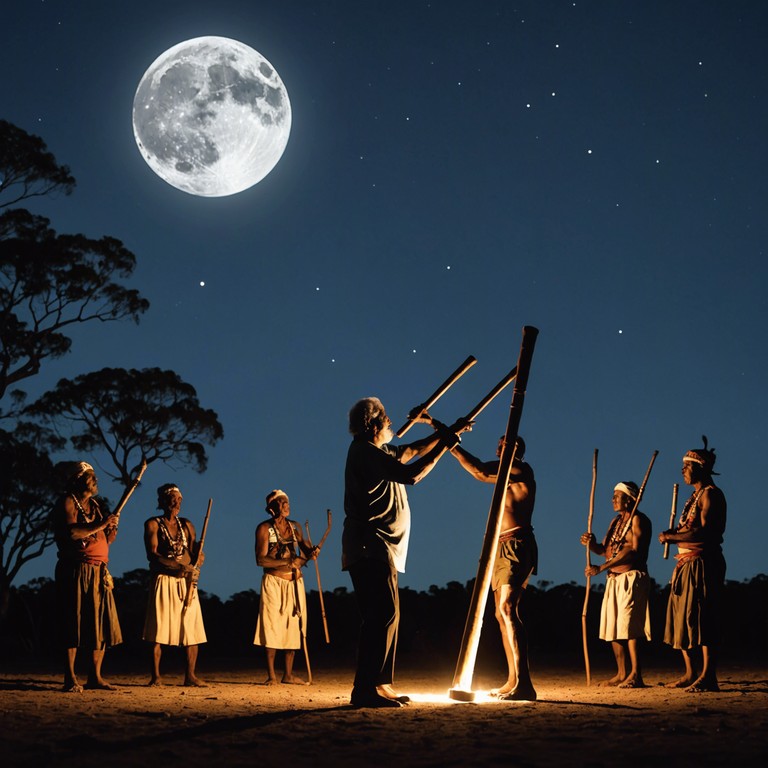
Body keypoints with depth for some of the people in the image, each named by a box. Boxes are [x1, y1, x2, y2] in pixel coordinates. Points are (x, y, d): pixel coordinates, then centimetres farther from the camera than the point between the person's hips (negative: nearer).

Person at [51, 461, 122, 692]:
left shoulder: (95, 506, 21)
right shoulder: (67, 503, -4)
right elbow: (70, 532, -21)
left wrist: (111, 531, 5)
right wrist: (99, 525, -15)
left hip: (99, 573, 8)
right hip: (76, 571, -8)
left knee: (101, 624, 4)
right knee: (74, 623, -7)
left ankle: (95, 676, 9)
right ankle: (70, 678, -4)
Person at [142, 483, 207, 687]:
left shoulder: (186, 525, 15)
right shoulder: (153, 524, 1)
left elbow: (198, 553, 10)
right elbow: (153, 555, -11)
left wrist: (194, 567, -13)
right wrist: (181, 566, -19)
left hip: (186, 582, 4)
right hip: (163, 581, -4)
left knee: (192, 630, 0)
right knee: (158, 631, -6)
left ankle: (190, 675, 5)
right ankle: (156, 676, -1)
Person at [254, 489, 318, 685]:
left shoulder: (295, 528, 12)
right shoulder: (264, 528, -3)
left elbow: (303, 551, 10)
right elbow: (261, 559, -11)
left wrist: (311, 552, -14)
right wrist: (287, 562, -19)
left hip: (295, 583, 5)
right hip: (274, 582, -5)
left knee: (293, 626, 4)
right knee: (272, 627, -6)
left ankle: (288, 674, 10)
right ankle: (271, 675, -1)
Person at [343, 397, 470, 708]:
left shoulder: (377, 451, 18)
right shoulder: (366, 452, -13)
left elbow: (412, 451, 32)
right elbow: (411, 474, -22)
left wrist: (445, 434, 23)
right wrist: (447, 440, -18)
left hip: (378, 548, 11)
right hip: (370, 546, -11)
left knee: (384, 615, 11)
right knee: (383, 614, -15)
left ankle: (380, 684, 14)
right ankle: (366, 688, -18)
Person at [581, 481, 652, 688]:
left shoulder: (638, 519, -7)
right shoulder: (616, 522, 19)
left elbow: (634, 550, -18)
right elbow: (604, 550, 15)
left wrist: (601, 568, -19)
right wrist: (591, 544, -9)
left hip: (632, 578, -9)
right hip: (614, 579, 9)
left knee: (629, 626, -14)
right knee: (612, 627, 8)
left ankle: (635, 675, -16)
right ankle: (621, 674, 14)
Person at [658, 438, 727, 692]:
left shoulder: (711, 494, -11)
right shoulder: (696, 495, 20)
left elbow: (705, 532, -22)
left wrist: (672, 537, -17)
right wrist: (672, 535, 4)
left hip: (703, 563, -10)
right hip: (687, 564, 10)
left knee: (700, 618, -12)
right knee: (682, 617, 10)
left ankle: (708, 676, -11)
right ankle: (691, 674, 16)